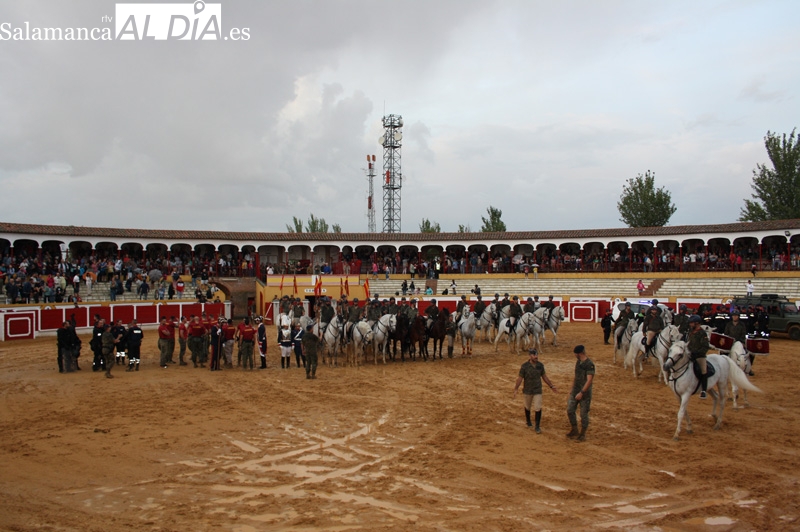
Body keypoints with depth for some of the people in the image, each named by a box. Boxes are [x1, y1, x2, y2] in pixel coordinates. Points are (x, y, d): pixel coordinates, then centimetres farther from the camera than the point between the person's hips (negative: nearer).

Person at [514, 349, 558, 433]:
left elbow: (544, 376, 8)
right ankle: (528, 421, 41)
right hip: (527, 391, -1)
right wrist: (516, 389, -16)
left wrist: (551, 386, 10)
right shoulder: (525, 366, -15)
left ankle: (537, 427, 4)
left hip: (538, 391, 1)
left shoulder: (540, 365, -4)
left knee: (538, 408, -6)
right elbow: (520, 378, -11)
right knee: (527, 407, 16)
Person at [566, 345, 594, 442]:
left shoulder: (589, 364, -18)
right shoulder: (578, 362, 9)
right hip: (575, 391, 8)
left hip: (585, 392, -8)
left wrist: (581, 392, -26)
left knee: (584, 414, 3)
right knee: (570, 410, 5)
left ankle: (582, 434, 16)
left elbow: (589, 380, -23)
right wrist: (572, 389, 18)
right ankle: (574, 431, 20)